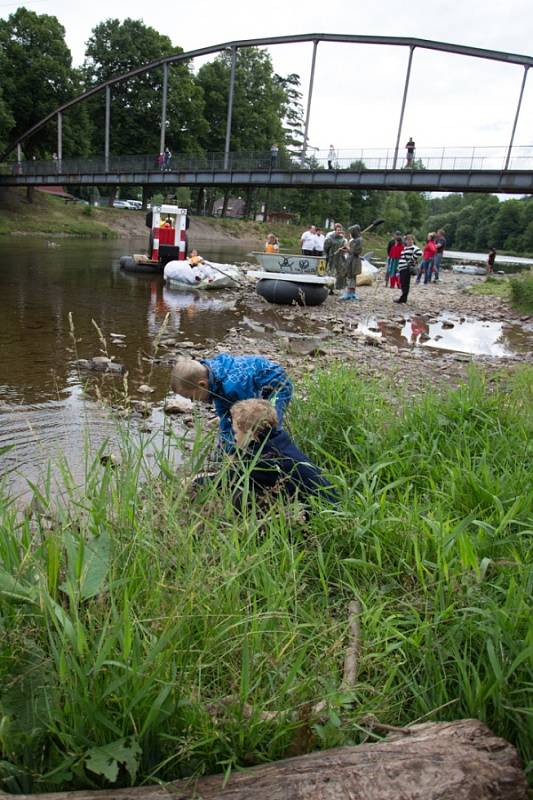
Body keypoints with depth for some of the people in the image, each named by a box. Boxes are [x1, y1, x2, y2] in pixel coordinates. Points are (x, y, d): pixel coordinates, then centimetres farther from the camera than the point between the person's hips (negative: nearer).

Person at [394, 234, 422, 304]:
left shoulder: (413, 247, -7)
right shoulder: (405, 248, 21)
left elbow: (419, 252, -25)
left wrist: (413, 259, -16)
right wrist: (398, 267, 24)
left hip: (407, 268, -8)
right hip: (402, 268, 9)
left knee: (405, 284, -6)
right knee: (402, 284, 12)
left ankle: (403, 298, -2)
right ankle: (403, 298, 20)